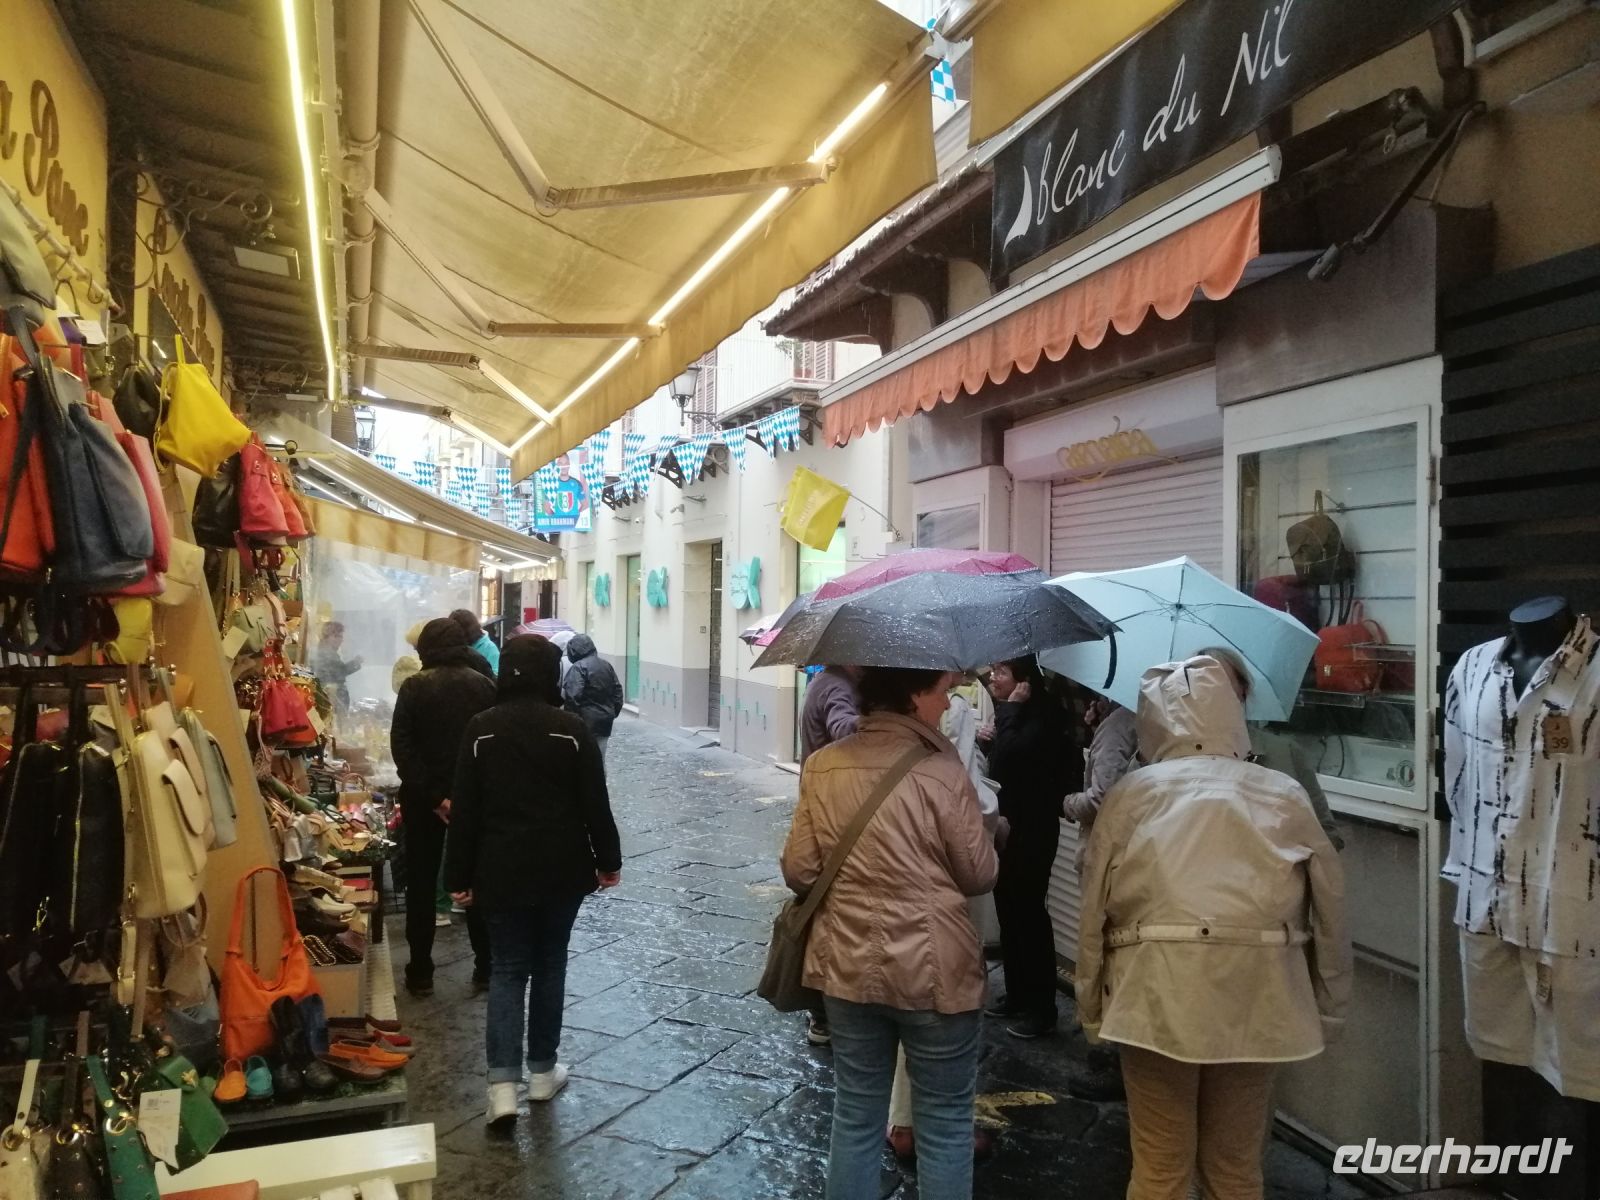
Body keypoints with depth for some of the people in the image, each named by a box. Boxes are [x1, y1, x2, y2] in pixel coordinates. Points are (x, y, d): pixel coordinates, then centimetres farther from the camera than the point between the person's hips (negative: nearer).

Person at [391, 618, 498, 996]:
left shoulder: (415, 687, -8)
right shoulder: (483, 685, -2)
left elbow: (402, 747, -15)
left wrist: (433, 796, -15)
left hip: (425, 798, -2)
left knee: (421, 882, 10)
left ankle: (420, 973, 14)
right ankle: (485, 968, 15)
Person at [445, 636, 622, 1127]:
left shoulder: (481, 730, -6)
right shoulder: (572, 731, -9)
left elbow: (466, 809, -4)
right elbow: (595, 804, -5)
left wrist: (460, 876, 3)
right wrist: (608, 860, 8)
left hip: (502, 870, 0)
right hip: (561, 870, 0)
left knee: (508, 969, 8)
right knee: (549, 966, 15)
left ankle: (503, 1083, -3)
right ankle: (542, 1071, 25)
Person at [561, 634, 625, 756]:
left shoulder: (579, 667, -14)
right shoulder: (607, 665, 11)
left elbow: (573, 696, -23)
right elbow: (618, 690, 14)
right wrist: (614, 713, 18)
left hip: (586, 722, -7)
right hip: (604, 720, 7)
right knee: (599, 757, 12)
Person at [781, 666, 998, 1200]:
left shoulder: (822, 766, -4)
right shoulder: (942, 772, -17)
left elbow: (798, 871, -1)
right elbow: (979, 876, -7)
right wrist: (961, 851, 14)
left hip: (848, 966, 4)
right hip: (934, 971, -4)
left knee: (856, 1116, 18)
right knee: (945, 1125, 12)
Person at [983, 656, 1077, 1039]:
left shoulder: (1043, 713, -15)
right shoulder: (1012, 713, 11)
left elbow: (1012, 753, -30)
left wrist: (1009, 709, -19)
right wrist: (989, 740, 2)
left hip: (1032, 829, -9)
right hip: (1005, 826, 9)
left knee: (1028, 911, -5)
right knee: (1009, 911, 14)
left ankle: (1042, 1009, 3)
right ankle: (1016, 994, 26)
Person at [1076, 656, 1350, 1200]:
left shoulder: (1129, 794, 3)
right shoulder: (1286, 794, 6)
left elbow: (1094, 911, 3)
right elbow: (1330, 910, 7)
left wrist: (1091, 1009, 14)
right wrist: (1329, 1007, 18)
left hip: (1156, 999, -1)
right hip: (1256, 1001, 2)